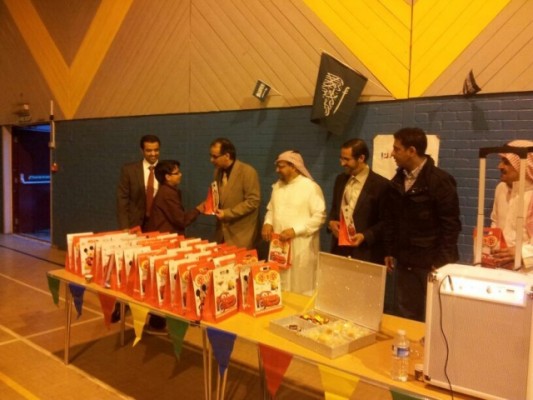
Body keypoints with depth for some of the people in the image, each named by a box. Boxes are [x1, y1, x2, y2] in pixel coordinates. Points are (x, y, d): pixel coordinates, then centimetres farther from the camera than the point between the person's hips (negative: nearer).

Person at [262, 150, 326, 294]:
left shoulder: (310, 187, -11)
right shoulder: (277, 186, 11)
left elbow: (319, 216, -15)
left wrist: (295, 230, -21)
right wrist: (268, 223, -1)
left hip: (301, 248, -6)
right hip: (279, 245, 6)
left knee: (301, 288, 2)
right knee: (279, 286, 12)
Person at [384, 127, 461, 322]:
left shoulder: (440, 181, -11)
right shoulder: (398, 181, 8)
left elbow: (451, 224, -12)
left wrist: (441, 261, -15)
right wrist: (389, 252, 12)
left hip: (431, 263, -6)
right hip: (405, 262, 6)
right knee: (406, 316, 13)